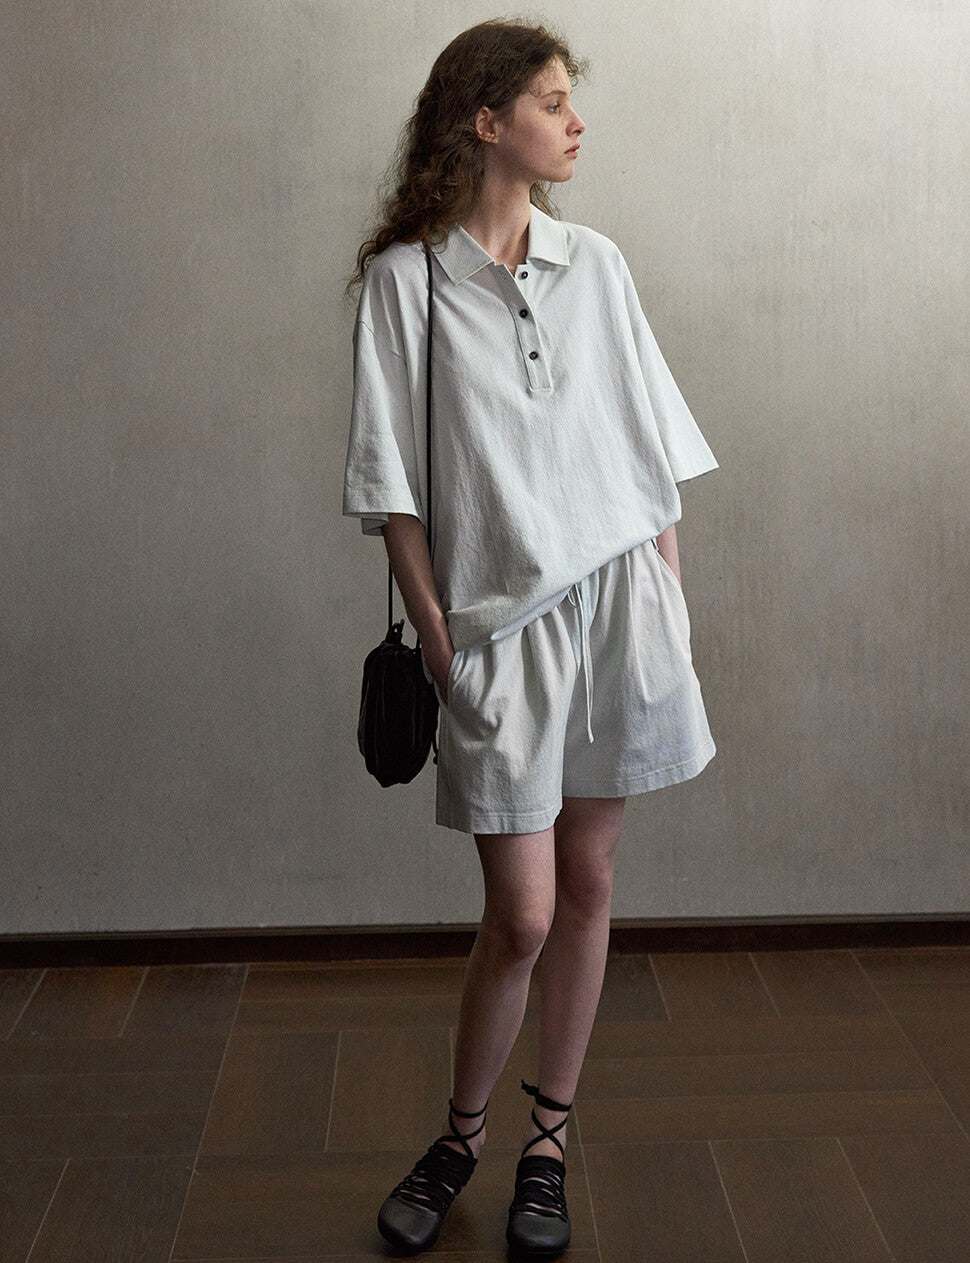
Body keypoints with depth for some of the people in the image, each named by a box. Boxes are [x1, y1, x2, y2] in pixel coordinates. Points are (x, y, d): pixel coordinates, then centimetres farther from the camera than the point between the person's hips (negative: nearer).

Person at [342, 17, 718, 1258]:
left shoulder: (595, 264, 10)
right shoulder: (403, 277, 0)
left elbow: (652, 450, 11)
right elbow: (391, 481, -2)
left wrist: (670, 598, 6)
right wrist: (433, 633, -6)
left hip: (618, 599, 3)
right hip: (498, 619, -3)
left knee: (586, 883, 10)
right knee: (522, 915, -3)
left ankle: (548, 1137, 29)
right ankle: (460, 1134, 25)